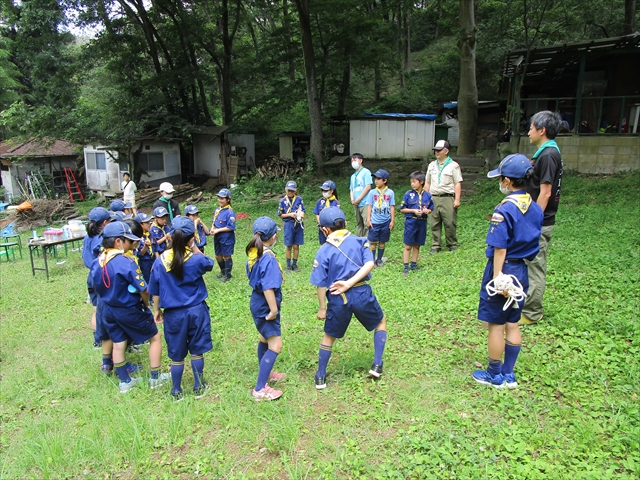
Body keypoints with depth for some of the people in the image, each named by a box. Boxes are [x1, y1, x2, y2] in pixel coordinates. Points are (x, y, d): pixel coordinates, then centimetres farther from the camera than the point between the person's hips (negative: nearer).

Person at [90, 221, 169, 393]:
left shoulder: (97, 262, -3)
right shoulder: (126, 262, -26)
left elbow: (97, 287, 9)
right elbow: (143, 289, -25)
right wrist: (146, 304, -5)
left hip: (109, 310, 7)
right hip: (130, 310, -7)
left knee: (118, 345, 18)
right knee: (155, 337, 11)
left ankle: (124, 382, 30)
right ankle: (155, 378, 19)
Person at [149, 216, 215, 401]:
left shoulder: (160, 260, -9)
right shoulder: (196, 259, -15)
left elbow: (155, 290, 2)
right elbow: (209, 264, 10)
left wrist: (157, 310, 16)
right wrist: (195, 247, 3)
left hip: (173, 313, 1)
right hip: (196, 310, -1)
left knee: (177, 356, 14)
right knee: (196, 352, 16)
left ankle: (177, 392, 27)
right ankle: (198, 387, 28)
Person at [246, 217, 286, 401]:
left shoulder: (254, 253, 1)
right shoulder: (269, 258, -26)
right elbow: (268, 288, -29)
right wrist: (273, 310, -20)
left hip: (257, 302, 10)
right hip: (265, 305, -10)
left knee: (264, 339, 25)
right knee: (275, 346, -5)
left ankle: (265, 373, 45)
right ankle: (260, 389, -1)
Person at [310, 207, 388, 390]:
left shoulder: (323, 251, 2)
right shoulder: (359, 241, 5)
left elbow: (321, 284, -1)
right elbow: (369, 264, -13)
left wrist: (322, 308, 9)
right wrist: (350, 283, -16)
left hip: (338, 299, 0)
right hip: (362, 293, 0)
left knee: (329, 336, 21)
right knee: (381, 321, 28)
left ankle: (320, 377, 30)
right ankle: (377, 365, 23)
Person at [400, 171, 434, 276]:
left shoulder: (427, 195, 1)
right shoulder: (408, 194, -5)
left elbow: (431, 209, 10)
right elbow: (402, 209, -3)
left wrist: (427, 211, -11)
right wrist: (414, 210, -14)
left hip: (422, 222, 3)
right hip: (411, 222, -3)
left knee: (417, 245, 13)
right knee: (408, 246, 1)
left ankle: (414, 265, 25)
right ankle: (406, 267, 7)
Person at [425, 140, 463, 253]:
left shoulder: (453, 165, 1)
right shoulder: (432, 165, 16)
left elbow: (458, 183, -3)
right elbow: (427, 183, 18)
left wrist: (457, 199, -11)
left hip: (448, 198, -4)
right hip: (433, 198, 4)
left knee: (450, 223, -2)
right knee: (435, 224, 4)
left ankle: (452, 245, 13)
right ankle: (436, 246, 12)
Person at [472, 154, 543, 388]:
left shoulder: (505, 209, -19)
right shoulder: (535, 208, 4)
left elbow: (500, 248, -20)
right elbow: (534, 243, 9)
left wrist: (496, 279, -18)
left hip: (504, 269, -7)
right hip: (522, 271, 8)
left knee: (496, 325, 6)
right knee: (512, 324, 16)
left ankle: (495, 376, 20)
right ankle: (508, 375, 27)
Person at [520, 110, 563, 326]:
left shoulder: (548, 155, -17)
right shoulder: (547, 153, 13)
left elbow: (545, 193, -21)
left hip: (539, 223, -10)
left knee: (534, 267, -1)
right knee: (533, 266, 17)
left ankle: (531, 314, 8)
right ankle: (528, 306, 29)